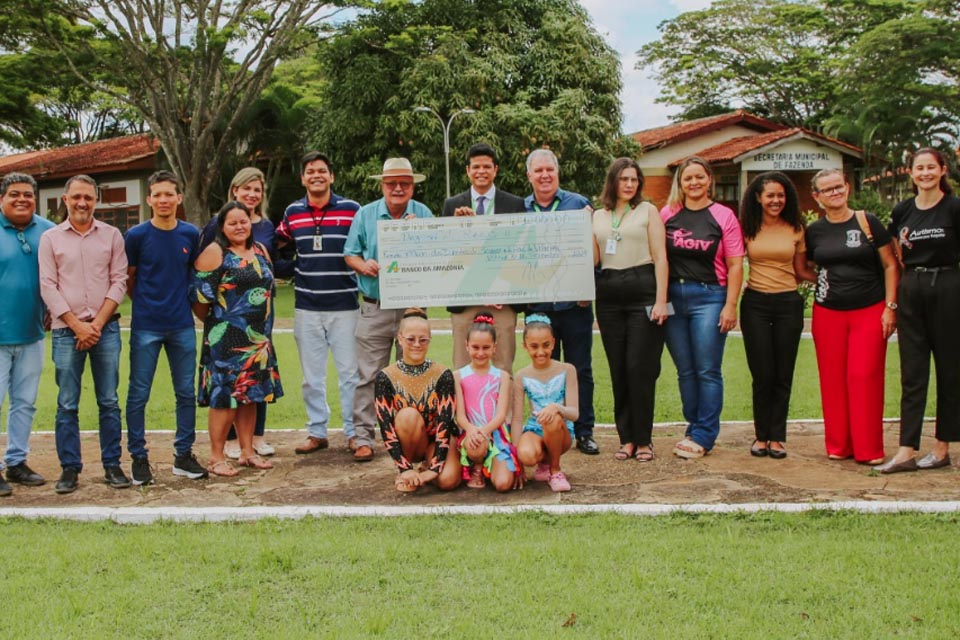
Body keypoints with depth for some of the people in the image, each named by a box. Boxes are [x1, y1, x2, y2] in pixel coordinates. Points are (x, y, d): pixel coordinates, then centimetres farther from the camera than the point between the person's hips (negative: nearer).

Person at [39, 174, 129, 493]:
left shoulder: (111, 235, 6)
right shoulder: (50, 238, 5)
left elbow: (119, 281, 3)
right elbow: (48, 287, 0)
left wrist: (98, 323, -6)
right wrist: (78, 325, -8)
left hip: (105, 328, 1)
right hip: (67, 331, -1)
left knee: (109, 401, 4)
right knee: (67, 404, 2)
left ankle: (112, 465, 12)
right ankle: (69, 468, 10)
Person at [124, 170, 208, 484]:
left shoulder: (191, 234, 2)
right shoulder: (136, 236, -5)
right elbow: (128, 280, 5)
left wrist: (182, 302, 9)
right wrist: (147, 302, 5)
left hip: (182, 326, 3)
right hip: (146, 327, -2)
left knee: (186, 393, 8)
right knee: (138, 394, 2)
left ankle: (184, 455, 20)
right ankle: (138, 457, 14)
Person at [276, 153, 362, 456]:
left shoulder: (351, 209, -1)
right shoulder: (292, 212, 6)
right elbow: (276, 243, 20)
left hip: (344, 304, -3)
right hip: (306, 307, 3)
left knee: (350, 372, 2)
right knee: (311, 375, 10)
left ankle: (353, 432, 12)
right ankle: (317, 432, 20)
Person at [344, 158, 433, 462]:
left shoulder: (423, 214, 5)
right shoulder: (365, 214, 6)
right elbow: (350, 254, 9)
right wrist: (363, 265, -12)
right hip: (375, 308, 0)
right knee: (368, 376, -2)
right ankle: (364, 437, 4)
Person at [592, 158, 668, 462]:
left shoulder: (647, 211, 5)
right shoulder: (598, 216, 14)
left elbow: (660, 257, 0)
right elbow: (593, 259, 10)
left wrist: (661, 300, -9)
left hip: (643, 292, -3)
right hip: (609, 297, 3)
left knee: (640, 368, -6)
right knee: (618, 370, 4)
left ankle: (643, 439, 5)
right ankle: (627, 437, 13)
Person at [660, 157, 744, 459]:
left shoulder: (724, 216, 1)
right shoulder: (667, 214, 8)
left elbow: (735, 265, -1)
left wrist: (730, 306, -8)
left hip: (708, 297, -3)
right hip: (673, 297, 3)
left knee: (708, 371, -3)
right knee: (685, 370, 9)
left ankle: (703, 436, 4)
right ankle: (694, 427, 21)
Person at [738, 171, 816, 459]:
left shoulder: (795, 229, 6)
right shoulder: (747, 228, 3)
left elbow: (801, 271, 10)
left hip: (788, 303, 1)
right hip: (755, 303, -1)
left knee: (783, 376, 3)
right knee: (762, 375, -1)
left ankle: (777, 437, 12)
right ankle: (761, 436, 12)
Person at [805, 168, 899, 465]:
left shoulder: (867, 223, -1)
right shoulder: (814, 231, 6)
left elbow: (890, 265, 0)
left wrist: (890, 306, -6)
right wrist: (823, 279, 0)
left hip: (870, 312, -3)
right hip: (828, 314, 3)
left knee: (865, 377, -5)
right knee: (833, 379, 5)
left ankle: (869, 449, 4)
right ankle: (838, 446, 16)